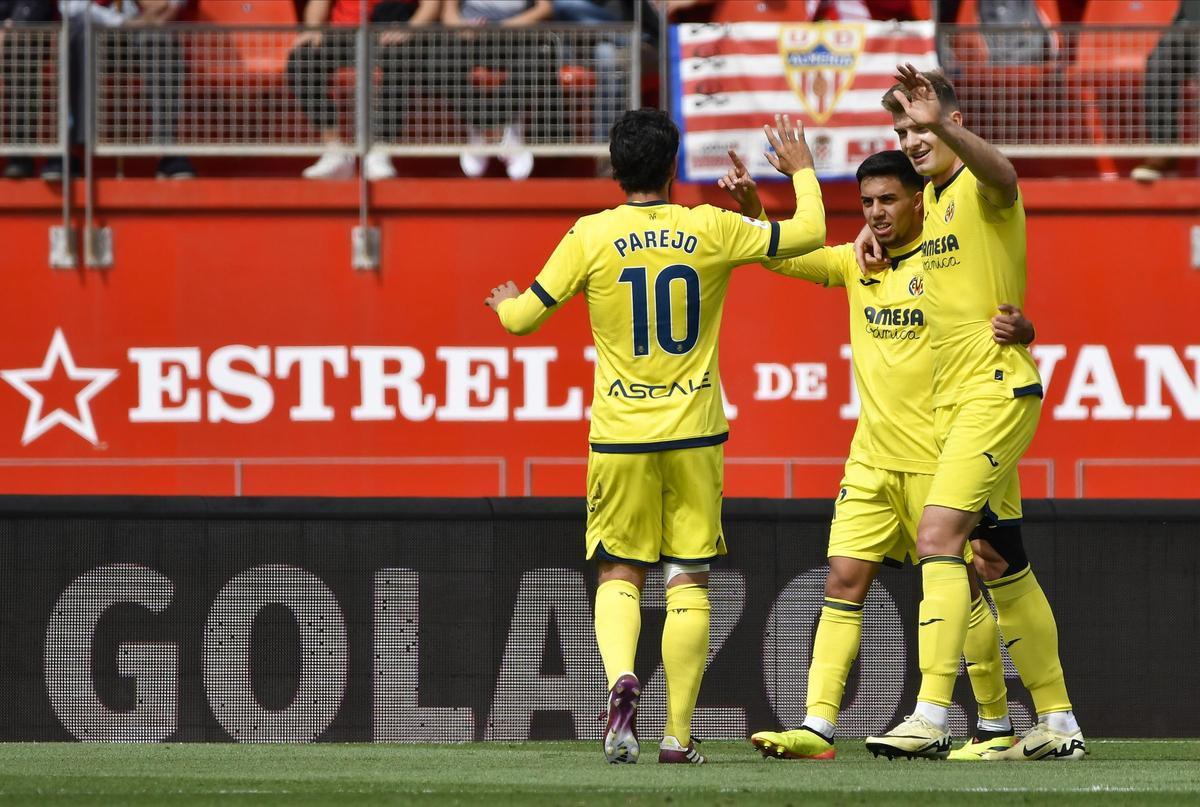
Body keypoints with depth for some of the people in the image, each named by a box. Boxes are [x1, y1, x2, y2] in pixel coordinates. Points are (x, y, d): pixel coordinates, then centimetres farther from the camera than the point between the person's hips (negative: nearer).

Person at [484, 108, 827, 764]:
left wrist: (506, 304, 25)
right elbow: (808, 233, 7)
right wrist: (802, 172, 25)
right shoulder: (710, 230, -4)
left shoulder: (591, 237, -6)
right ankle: (679, 736, 3)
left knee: (619, 574, 10)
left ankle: (621, 677, -19)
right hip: (695, 436, 0)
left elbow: (523, 318, 1)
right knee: (688, 581, 6)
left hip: (620, 437, 0)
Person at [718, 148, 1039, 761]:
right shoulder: (857, 263, 10)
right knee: (843, 583, -3)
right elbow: (779, 256, 11)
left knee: (960, 588, 0)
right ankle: (817, 728, -6)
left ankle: (996, 727, 13)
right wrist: (750, 205, -7)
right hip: (872, 458, 6)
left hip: (938, 458, -6)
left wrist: (1017, 329, -32)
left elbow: (1010, 327, -8)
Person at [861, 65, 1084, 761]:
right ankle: (1058, 725, 17)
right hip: (953, 395, 10)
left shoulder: (981, 187, -12)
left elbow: (1000, 173, -38)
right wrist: (876, 229, 17)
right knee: (1000, 561, 11)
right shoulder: (932, 196, 14)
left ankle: (931, 719, -26)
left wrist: (941, 125, -55)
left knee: (938, 535, -20)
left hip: (998, 387, -10)